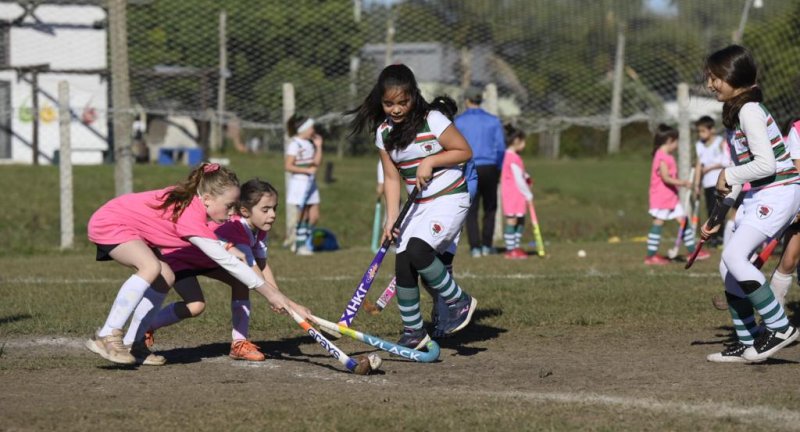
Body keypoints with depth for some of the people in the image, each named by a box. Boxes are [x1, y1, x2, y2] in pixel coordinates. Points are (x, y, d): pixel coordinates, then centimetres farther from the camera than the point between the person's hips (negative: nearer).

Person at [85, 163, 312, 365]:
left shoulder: (191, 202, -3)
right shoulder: (191, 218, -29)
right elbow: (227, 261, -28)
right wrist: (269, 292, -24)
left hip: (130, 227, 10)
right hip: (109, 223, -10)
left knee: (165, 278, 4)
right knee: (151, 267, -31)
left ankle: (134, 345, 7)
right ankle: (106, 336, -29)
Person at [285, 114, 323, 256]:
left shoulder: (309, 143, 12)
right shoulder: (295, 144, -12)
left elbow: (317, 163, 10)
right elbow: (288, 166, -17)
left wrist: (318, 146, 3)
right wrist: (307, 170, -19)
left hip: (310, 182, 8)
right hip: (299, 182, -8)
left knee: (314, 215, 6)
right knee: (303, 215, -3)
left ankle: (303, 242, 16)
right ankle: (300, 245, 5)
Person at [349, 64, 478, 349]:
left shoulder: (432, 121, -15)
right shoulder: (383, 132, 1)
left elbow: (465, 151, -9)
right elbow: (392, 177, 4)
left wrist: (431, 161, -20)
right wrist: (391, 218, -5)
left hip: (450, 198, -7)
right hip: (420, 205, 7)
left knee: (417, 250, -26)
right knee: (403, 264, 0)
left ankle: (460, 301, -9)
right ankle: (413, 332, 12)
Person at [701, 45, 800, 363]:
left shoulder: (750, 111, -15)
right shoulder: (735, 112, 16)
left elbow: (765, 164, -23)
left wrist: (729, 176, -9)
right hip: (758, 196, 10)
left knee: (734, 256, -22)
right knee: (728, 266, 7)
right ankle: (747, 344, 14)